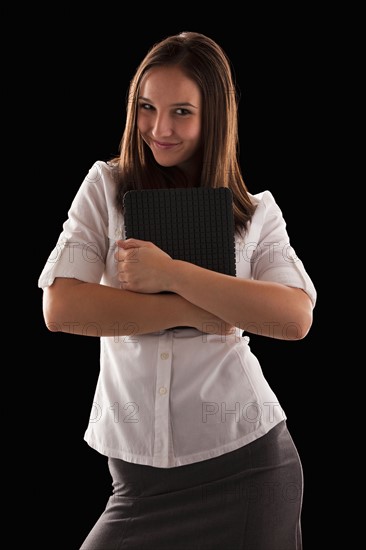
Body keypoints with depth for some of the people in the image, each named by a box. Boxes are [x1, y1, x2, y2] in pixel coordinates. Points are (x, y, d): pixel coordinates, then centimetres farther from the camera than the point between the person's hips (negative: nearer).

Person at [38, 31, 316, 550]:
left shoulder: (257, 211, 3)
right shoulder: (106, 187, 2)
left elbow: (296, 318, -13)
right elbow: (61, 309, -10)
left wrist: (172, 275, -18)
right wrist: (194, 312, -13)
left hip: (247, 462, 0)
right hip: (139, 468, 1)